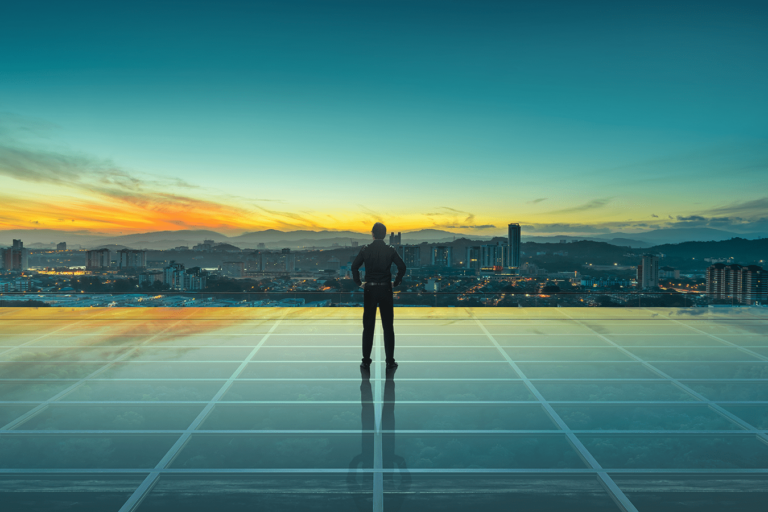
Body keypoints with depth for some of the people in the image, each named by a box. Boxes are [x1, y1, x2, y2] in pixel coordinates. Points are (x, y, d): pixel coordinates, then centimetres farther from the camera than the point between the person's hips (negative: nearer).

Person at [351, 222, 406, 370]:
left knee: (368, 326, 7)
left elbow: (354, 267, -6)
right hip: (386, 290, 0)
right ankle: (390, 361, 8)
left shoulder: (365, 249, -3)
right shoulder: (390, 250, -2)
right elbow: (402, 267, -6)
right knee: (388, 327, 6)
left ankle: (366, 361, 10)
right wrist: (396, 282, 7)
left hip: (369, 290, 0)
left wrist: (359, 283, 6)